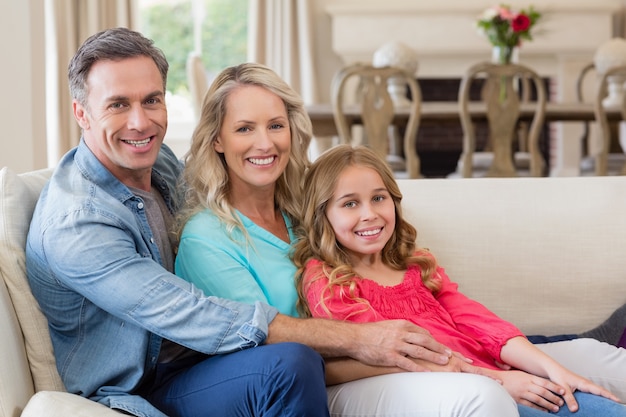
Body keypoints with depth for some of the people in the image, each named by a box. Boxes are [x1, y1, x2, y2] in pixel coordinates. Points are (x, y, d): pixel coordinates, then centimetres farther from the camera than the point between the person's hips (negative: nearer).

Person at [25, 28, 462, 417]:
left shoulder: (160, 161, 2)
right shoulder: (75, 224, -24)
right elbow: (196, 319, -30)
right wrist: (355, 338, -29)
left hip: (182, 361, 8)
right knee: (286, 364, -29)